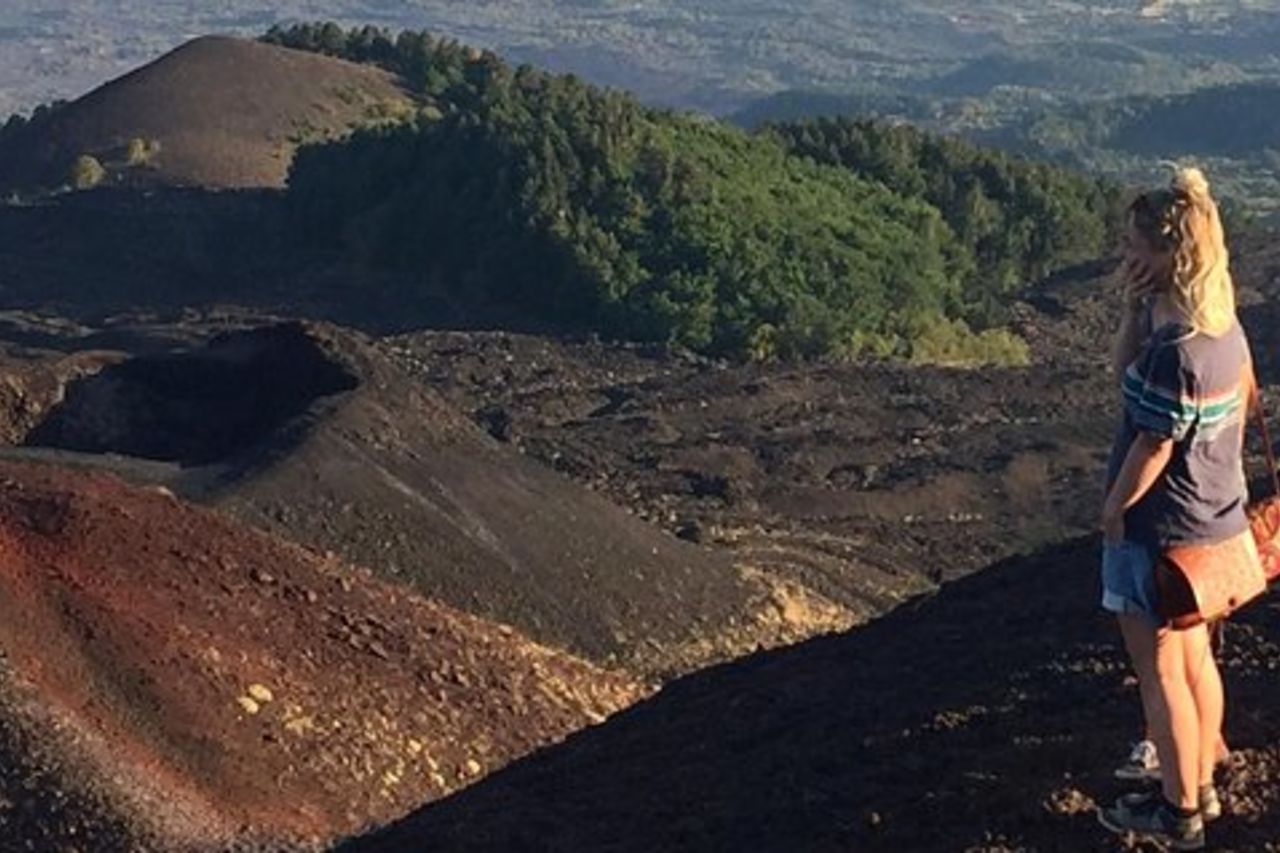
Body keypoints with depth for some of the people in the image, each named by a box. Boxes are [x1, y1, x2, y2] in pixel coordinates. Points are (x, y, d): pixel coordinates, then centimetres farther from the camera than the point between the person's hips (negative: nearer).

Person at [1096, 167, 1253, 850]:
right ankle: (1201, 786, 34)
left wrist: (1114, 508, -9)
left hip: (1162, 530, -9)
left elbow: (1154, 444, -23)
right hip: (1214, 517, 9)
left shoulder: (1173, 347, -27)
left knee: (1160, 669, 5)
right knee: (1195, 656, 21)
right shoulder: (1226, 328, 1)